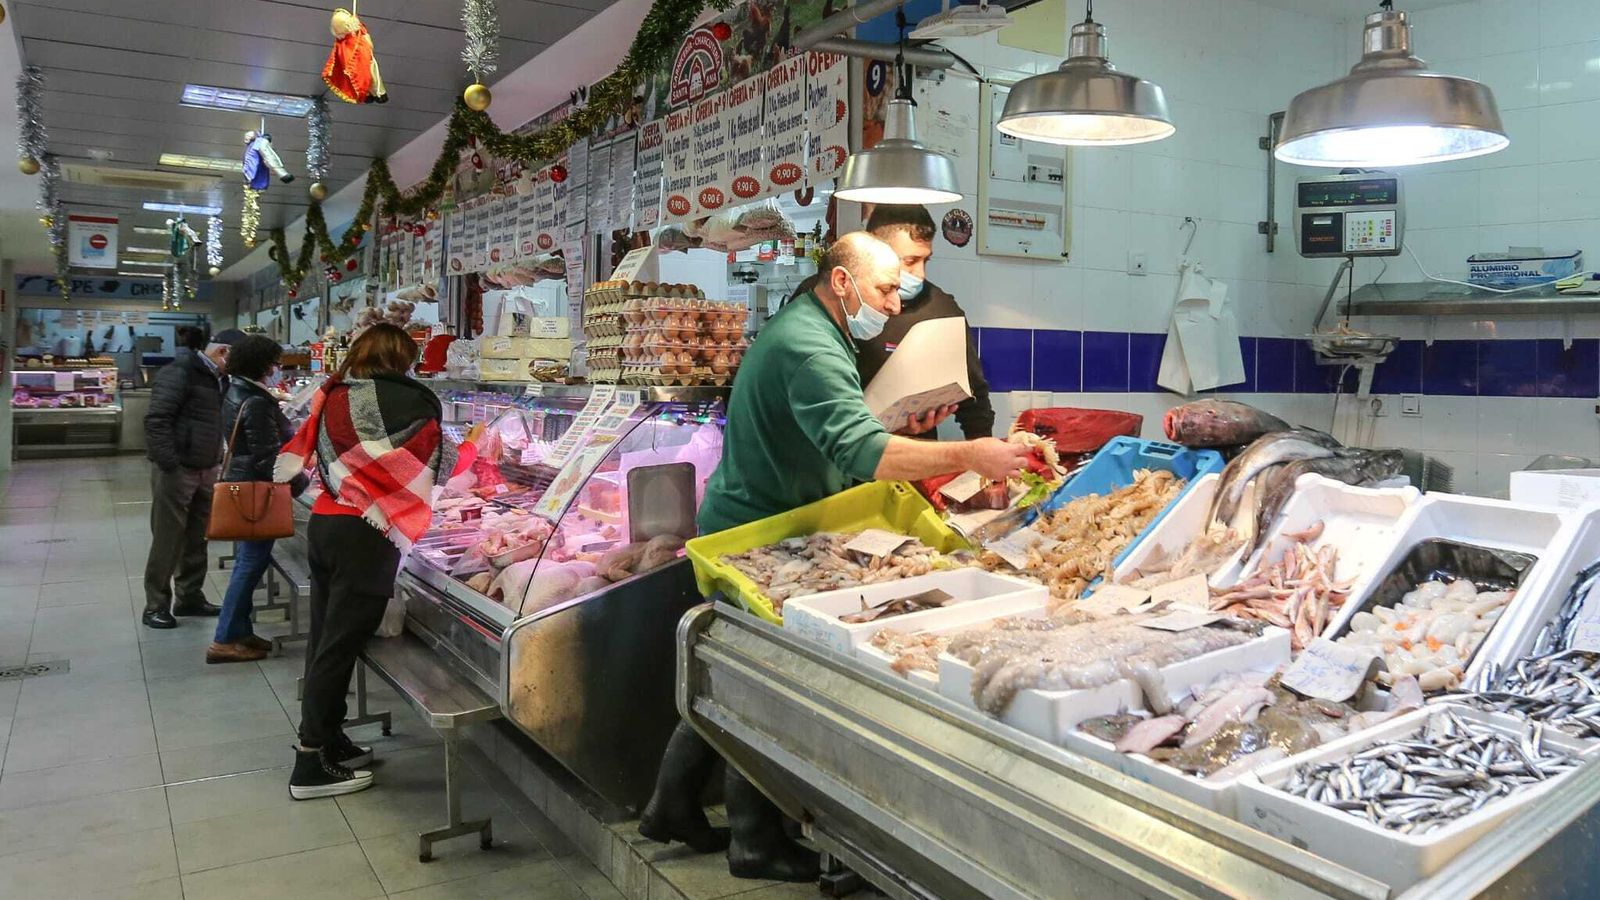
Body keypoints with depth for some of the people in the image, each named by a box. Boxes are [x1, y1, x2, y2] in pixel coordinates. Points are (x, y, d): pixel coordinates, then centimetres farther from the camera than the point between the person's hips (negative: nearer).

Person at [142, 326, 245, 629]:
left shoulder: (213, 378, 13)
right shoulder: (178, 373, -14)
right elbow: (156, 421, -20)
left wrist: (217, 462, 12)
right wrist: (169, 466, -23)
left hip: (205, 471, 8)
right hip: (176, 471, -8)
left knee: (196, 539, 14)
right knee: (167, 541, 0)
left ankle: (190, 597, 25)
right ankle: (156, 605, 10)